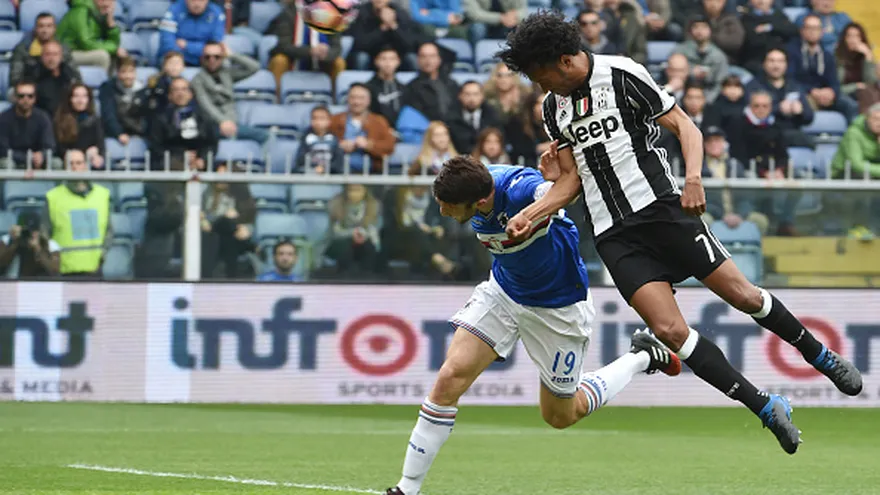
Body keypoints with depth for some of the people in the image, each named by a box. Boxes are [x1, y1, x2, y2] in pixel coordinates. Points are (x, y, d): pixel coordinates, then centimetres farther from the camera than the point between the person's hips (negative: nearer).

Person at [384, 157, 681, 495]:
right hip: (503, 290, 5)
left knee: (560, 415, 12)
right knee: (451, 376, -13)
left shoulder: (521, 189, -37)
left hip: (558, 306, -5)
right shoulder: (472, 188, -15)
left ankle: (642, 357, 34)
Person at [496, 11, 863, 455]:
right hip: (615, 236, 4)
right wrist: (528, 214, 3)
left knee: (741, 293, -5)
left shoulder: (623, 75, -6)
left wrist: (693, 178, -20)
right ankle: (768, 410, -3)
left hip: (663, 209, -4)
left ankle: (819, 355, 22)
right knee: (670, 330, -11)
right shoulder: (553, 108, 12)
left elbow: (684, 125, -5)